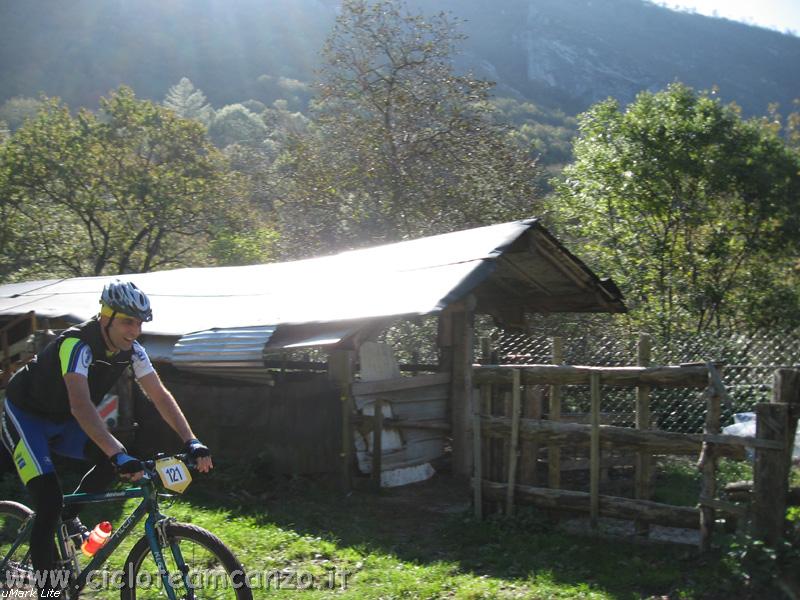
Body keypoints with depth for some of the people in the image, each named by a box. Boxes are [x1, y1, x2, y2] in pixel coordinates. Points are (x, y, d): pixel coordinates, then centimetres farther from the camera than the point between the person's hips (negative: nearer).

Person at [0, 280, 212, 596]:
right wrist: (119, 455, -56)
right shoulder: (77, 344, -34)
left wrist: (192, 442, -23)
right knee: (49, 501, -19)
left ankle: (70, 515, 10)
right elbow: (81, 405, -47)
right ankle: (46, 590, -7)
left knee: (113, 459, -16)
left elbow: (160, 396, -12)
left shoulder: (131, 350, -13)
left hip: (61, 421, 7)